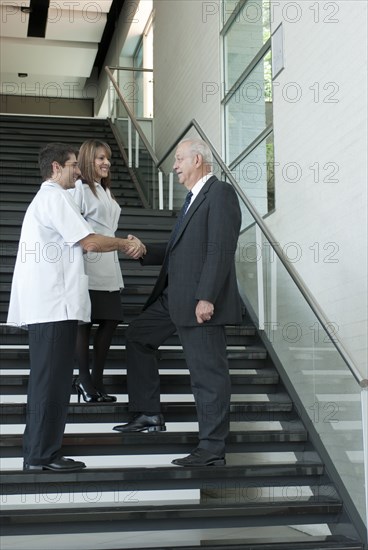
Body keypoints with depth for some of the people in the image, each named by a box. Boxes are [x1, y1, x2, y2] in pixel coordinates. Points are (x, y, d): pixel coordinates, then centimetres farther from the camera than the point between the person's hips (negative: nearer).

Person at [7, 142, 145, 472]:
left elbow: (78, 244, 19)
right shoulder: (55, 198, -8)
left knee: (47, 380, 11)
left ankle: (38, 453, 15)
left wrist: (123, 246, 11)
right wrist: (126, 244, 2)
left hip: (45, 305, 10)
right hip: (54, 306, -10)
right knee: (53, 380, -6)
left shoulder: (45, 198, 24)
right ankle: (43, 454, -2)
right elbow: (90, 242, -14)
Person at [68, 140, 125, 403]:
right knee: (86, 322, -2)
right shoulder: (80, 188, -6)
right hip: (89, 265, -8)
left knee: (110, 321, 5)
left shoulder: (105, 191, 21)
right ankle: (85, 379, 8)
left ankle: (97, 380, 14)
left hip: (108, 267, 8)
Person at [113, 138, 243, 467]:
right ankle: (149, 416, 23)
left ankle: (212, 450, 4)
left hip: (202, 300, -11)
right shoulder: (195, 198, 20)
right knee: (138, 336, 17)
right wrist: (145, 252, 12)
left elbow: (220, 250, -20)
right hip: (173, 295, 11)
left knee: (208, 372, -4)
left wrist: (206, 298, -25)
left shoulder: (220, 193, -10)